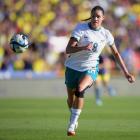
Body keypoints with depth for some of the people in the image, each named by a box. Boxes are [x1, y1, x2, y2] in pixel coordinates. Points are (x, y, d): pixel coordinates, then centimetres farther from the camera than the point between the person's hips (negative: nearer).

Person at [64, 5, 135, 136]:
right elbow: (68, 49, -22)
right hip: (73, 67, 0)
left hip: (90, 68, 0)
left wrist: (126, 72, 10)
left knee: (80, 90, -28)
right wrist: (83, 47, -40)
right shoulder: (81, 28, -13)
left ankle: (72, 125, -22)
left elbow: (116, 53, 12)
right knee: (71, 97, 10)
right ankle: (73, 118, 42)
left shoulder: (106, 34, -3)